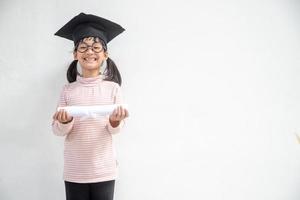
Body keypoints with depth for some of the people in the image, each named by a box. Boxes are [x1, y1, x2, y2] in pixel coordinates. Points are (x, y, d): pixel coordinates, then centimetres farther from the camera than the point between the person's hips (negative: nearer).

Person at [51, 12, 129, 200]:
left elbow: (116, 130, -1)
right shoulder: (68, 90, 1)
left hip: (104, 170, -1)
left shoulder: (113, 88, -3)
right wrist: (64, 122, -22)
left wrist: (115, 122, -23)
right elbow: (58, 130, 0)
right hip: (75, 171, 1)